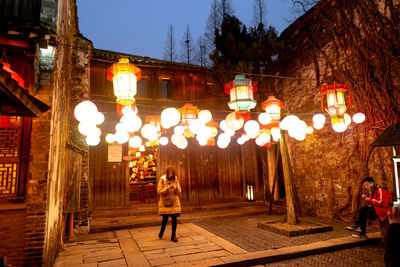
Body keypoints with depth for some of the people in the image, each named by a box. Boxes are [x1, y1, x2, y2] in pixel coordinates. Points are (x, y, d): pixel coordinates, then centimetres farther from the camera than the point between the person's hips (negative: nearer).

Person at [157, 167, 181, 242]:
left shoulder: (175, 179, 3)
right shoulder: (162, 179, -6)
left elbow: (179, 191, 5)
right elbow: (159, 191, -9)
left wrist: (176, 188, -17)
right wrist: (167, 188, -23)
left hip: (174, 202, 3)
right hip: (165, 202, -2)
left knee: (174, 218, 1)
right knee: (165, 218, -2)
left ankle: (173, 236, 16)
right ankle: (161, 231, 30)